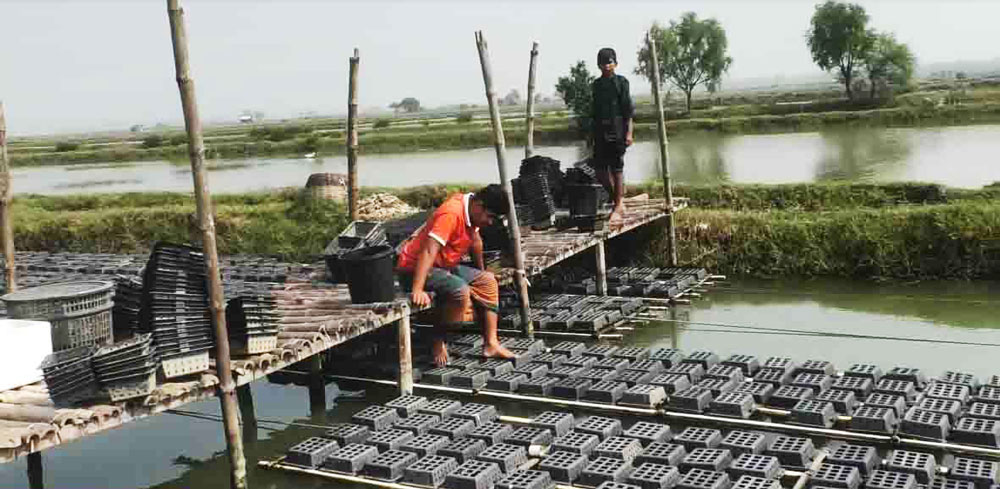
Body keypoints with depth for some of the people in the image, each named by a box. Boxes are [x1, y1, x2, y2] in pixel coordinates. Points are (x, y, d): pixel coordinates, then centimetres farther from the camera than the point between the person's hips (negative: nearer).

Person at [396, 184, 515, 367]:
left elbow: (475, 240, 19)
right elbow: (429, 251, -36)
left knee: (487, 281, 6)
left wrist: (481, 271, 31)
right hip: (415, 269, -10)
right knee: (460, 291, -31)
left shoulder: (471, 210, 1)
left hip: (443, 266, 10)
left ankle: (490, 344, 3)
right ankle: (438, 343, -13)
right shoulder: (451, 213, -27)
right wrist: (417, 290, -45)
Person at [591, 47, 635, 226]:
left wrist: (629, 132, -11)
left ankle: (618, 207, 5)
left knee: (616, 168, -3)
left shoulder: (621, 82, -1)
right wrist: (593, 134, 14)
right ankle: (618, 202, 18)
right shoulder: (596, 85, 13)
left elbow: (628, 110, -4)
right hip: (600, 132, 5)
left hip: (617, 130, -5)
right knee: (600, 169, 3)